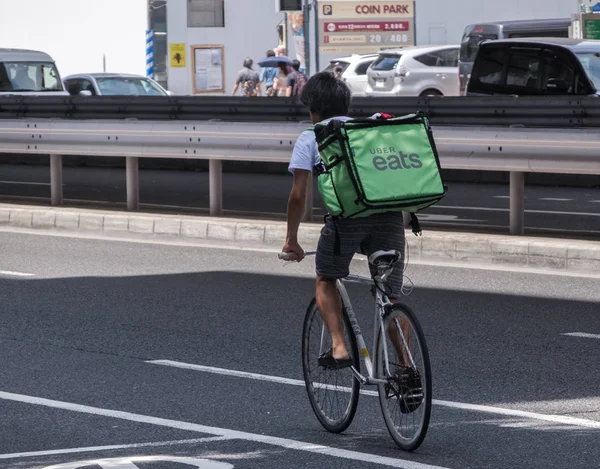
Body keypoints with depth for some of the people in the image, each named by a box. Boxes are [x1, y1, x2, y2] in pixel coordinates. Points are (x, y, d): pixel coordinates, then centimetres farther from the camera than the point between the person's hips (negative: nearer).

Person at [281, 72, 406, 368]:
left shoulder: (310, 138, 18)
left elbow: (298, 195, 11)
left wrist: (291, 240, 21)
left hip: (346, 213, -3)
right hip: (390, 211, 3)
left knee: (325, 280, 21)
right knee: (390, 299, 12)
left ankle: (339, 347, 5)